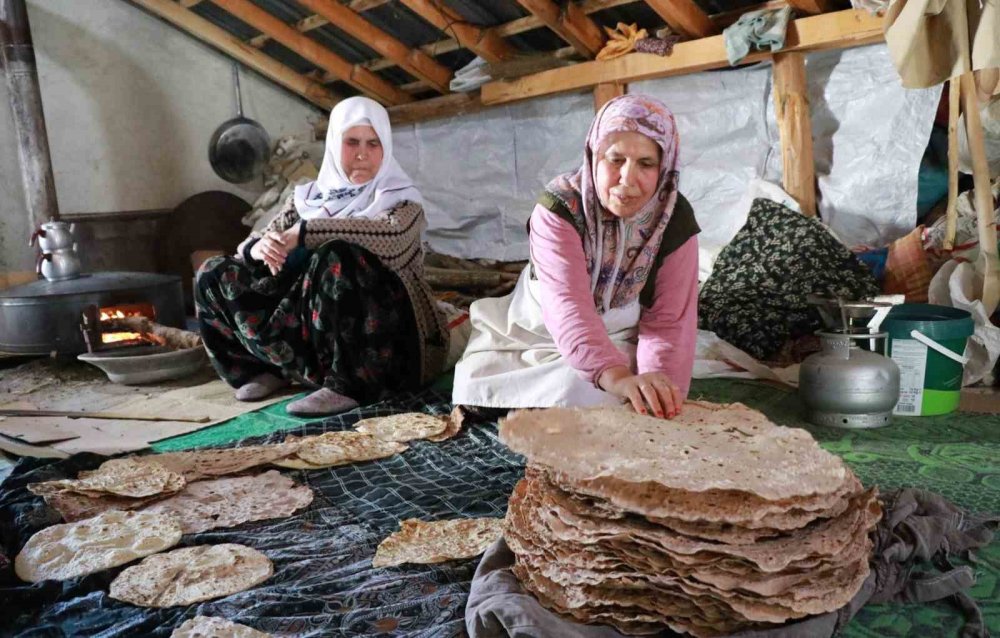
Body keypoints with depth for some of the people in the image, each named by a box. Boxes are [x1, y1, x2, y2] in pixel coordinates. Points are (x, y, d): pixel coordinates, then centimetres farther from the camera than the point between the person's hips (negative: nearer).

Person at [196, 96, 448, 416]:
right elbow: (249, 246, 4)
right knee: (214, 274, -1)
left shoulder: (401, 199, -3)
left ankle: (348, 384, -27)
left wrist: (304, 233, -27)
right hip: (307, 330, 5)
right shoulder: (306, 196, 10)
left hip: (386, 339, -4)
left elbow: (390, 236, -27)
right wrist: (259, 248, -20)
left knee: (335, 257, -33)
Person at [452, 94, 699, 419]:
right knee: (477, 384, -17)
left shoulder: (675, 221, -15)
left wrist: (657, 382, -40)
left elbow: (668, 320, -18)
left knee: (583, 391, -28)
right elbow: (567, 305, -39)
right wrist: (616, 375, -57)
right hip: (539, 329, 0)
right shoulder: (559, 208, -24)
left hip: (616, 339, 1)